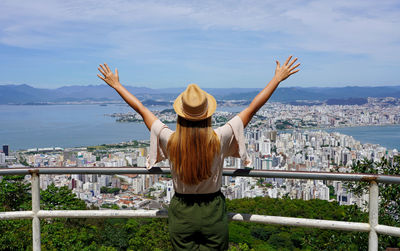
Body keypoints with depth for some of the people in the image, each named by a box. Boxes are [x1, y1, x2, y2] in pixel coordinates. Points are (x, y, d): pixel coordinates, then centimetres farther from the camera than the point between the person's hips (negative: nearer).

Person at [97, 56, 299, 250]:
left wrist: (116, 84, 12)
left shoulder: (170, 141, -15)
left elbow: (140, 109, -2)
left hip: (181, 215, 1)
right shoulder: (218, 140, -17)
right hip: (214, 214, -1)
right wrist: (277, 78, 2)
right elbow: (253, 108, -8)